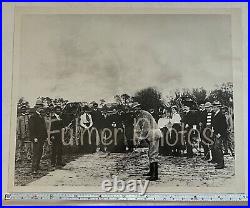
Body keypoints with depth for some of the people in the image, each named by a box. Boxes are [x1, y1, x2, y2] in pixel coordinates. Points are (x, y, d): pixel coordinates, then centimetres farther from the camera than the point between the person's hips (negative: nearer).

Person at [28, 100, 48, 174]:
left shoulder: (41, 117, 18)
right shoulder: (33, 117, -8)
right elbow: (31, 128, -13)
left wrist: (45, 136, 14)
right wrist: (34, 137, -19)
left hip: (42, 139, 8)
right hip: (36, 139, -8)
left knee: (40, 152, 12)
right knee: (36, 153, -9)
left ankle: (37, 166, 22)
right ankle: (34, 169, -9)